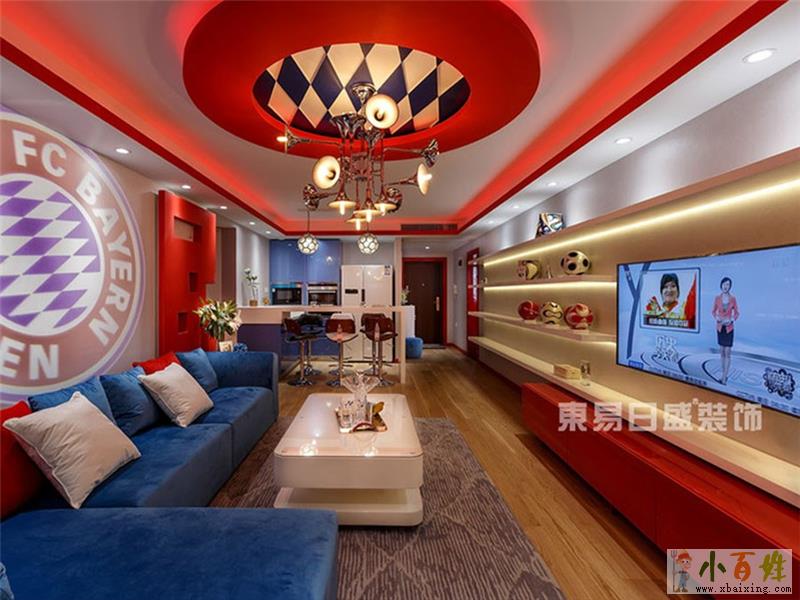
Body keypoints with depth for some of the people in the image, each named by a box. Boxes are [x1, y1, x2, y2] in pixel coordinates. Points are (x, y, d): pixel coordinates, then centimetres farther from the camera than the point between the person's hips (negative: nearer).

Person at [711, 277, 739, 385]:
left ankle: (724, 378, 1)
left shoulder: (733, 298, -7)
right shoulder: (717, 298, -2)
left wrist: (731, 320, -17)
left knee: (727, 352, -3)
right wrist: (717, 317, -11)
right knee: (722, 351, 11)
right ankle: (724, 375, 23)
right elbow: (713, 311, 8)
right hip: (720, 327, 2)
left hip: (729, 328, -2)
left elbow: (737, 313, 1)